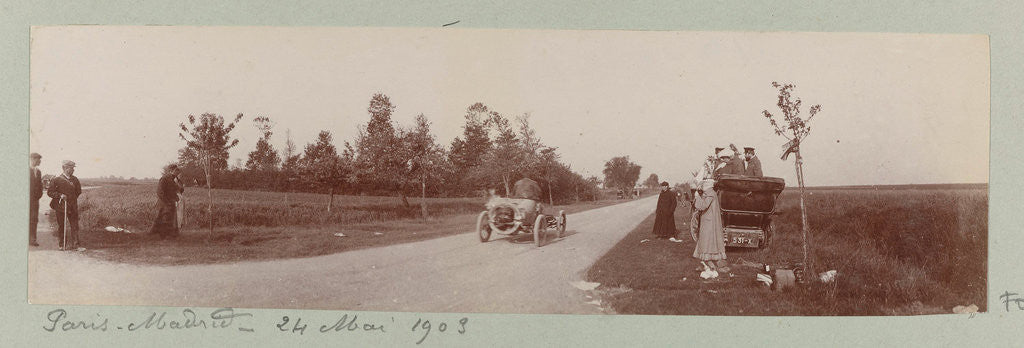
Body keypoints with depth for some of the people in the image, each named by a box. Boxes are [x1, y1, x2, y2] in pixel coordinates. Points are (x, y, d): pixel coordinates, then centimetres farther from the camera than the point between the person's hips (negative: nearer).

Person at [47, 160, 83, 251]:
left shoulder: (75, 179, 9)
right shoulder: (57, 180, -6)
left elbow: (78, 191, 21)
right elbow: (49, 192, -7)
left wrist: (72, 198, 9)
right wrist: (60, 196, -17)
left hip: (73, 207, 4)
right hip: (61, 207, -4)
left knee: (75, 226, 2)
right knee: (61, 226, 4)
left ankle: (75, 245, 6)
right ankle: (62, 245, 13)